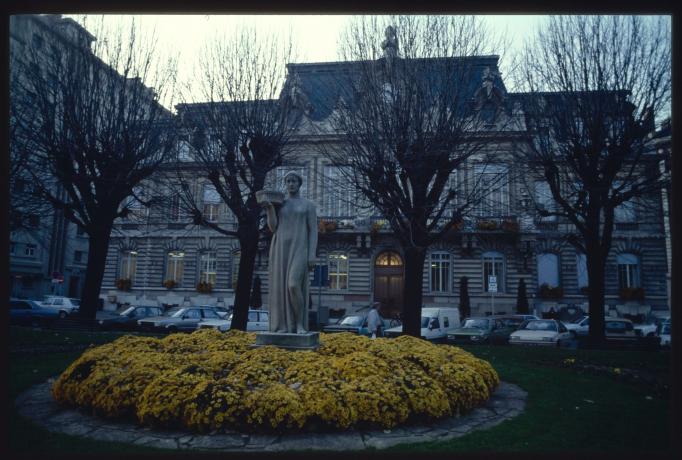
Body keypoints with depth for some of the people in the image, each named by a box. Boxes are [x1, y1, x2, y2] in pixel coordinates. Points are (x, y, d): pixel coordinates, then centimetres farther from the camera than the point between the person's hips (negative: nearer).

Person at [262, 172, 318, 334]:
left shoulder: (309, 205, 7)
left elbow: (313, 231, 1)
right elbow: (273, 228, 5)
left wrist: (312, 255, -10)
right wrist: (269, 209, -10)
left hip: (299, 249, -3)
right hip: (280, 248, 3)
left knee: (293, 285, -20)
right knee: (281, 286, -2)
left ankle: (300, 324, -4)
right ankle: (284, 326, 6)